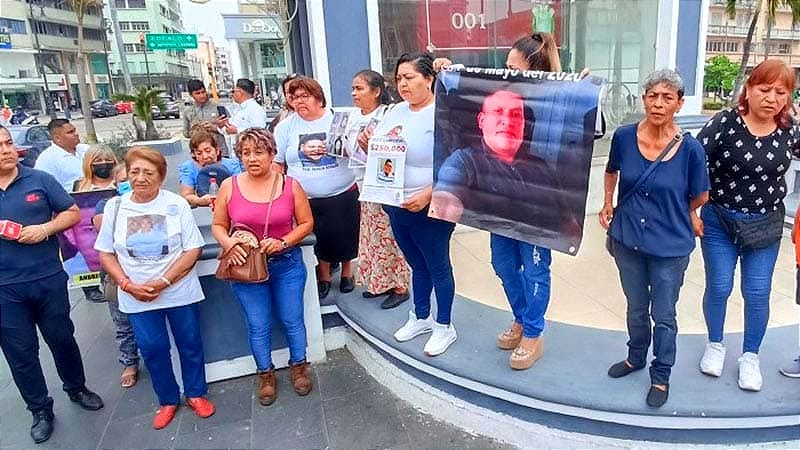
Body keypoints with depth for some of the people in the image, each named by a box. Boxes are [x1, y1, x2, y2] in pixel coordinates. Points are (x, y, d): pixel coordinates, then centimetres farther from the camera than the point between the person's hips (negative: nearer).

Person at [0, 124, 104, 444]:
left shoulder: (39, 180, -1)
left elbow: (73, 213, 3)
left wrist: (45, 228, -14)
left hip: (49, 279, 0)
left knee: (62, 338, 15)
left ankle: (77, 389, 38)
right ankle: (40, 410, 28)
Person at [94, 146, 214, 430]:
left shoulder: (177, 205, -8)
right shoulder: (115, 207, 0)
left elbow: (193, 249, -9)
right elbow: (106, 253, 4)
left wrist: (164, 282, -18)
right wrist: (128, 285, -10)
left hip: (180, 292, -2)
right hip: (136, 297, 2)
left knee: (190, 343, 10)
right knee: (152, 348, 10)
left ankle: (196, 393, 32)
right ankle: (167, 400, 31)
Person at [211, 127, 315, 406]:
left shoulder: (290, 185, -7)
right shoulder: (229, 187, -5)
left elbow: (306, 223, -1)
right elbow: (218, 226, 3)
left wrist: (284, 242, -17)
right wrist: (228, 243, -18)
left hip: (287, 263, 0)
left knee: (292, 320, 11)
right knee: (258, 326, 10)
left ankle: (299, 367, 36)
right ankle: (266, 375, 33)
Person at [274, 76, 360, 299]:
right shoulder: (285, 127, 4)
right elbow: (276, 162, 7)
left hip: (343, 195, -1)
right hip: (306, 200, 1)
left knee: (345, 238, 11)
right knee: (319, 240, 11)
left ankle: (347, 272, 38)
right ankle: (323, 277, 35)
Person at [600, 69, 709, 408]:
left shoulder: (690, 149, -16)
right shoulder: (624, 137, -9)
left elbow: (699, 197, 0)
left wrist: (674, 214, 12)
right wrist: (608, 204, 2)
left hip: (670, 248, -2)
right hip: (627, 241, 2)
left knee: (663, 317, 12)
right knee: (636, 309, 22)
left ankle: (661, 376, 35)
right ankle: (636, 357, 46)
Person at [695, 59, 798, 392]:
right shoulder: (725, 122, -14)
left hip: (766, 224, 2)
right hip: (719, 221, -2)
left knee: (757, 293, 7)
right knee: (719, 288, 6)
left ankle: (750, 356, 27)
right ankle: (715, 345, 31)